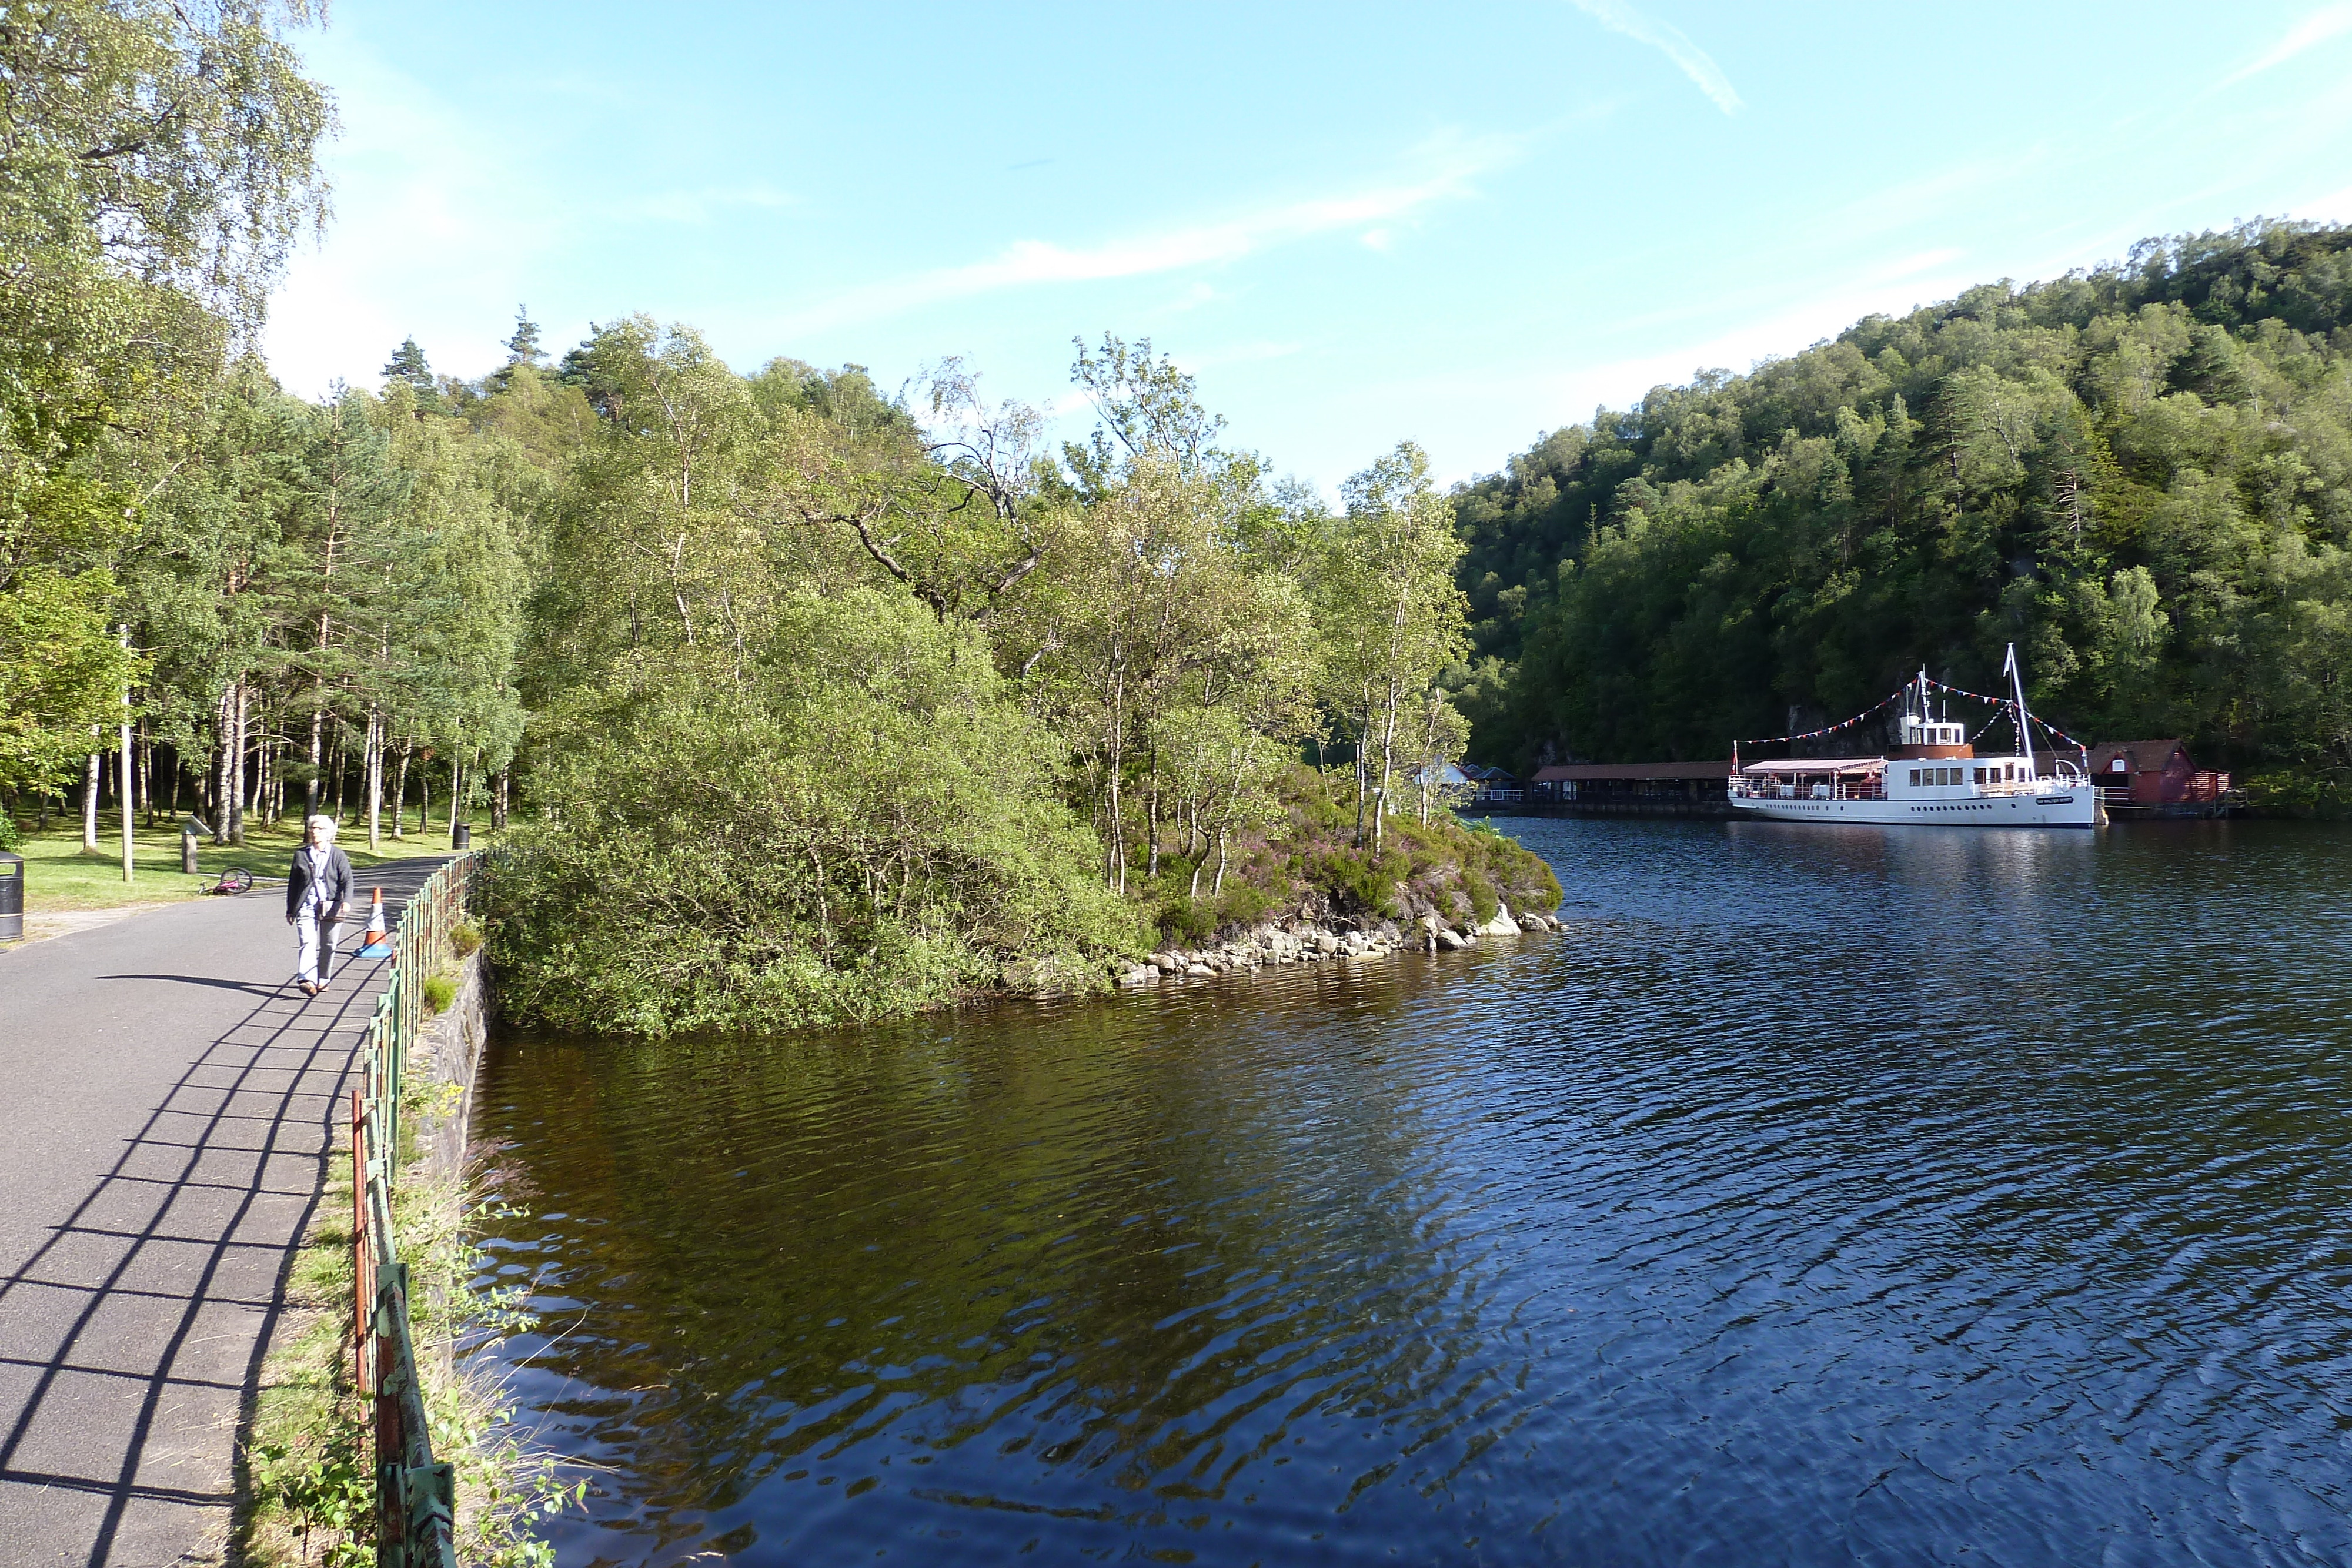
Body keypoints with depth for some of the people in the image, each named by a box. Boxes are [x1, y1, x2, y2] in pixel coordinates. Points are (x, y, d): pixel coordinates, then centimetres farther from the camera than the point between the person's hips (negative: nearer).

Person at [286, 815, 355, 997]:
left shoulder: (338, 855, 4)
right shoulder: (301, 854, 10)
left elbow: (347, 880, -3)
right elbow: (293, 883, 15)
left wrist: (346, 901, -21)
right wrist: (290, 910, 15)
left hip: (330, 905, 0)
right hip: (306, 905, 0)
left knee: (328, 946, 7)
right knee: (308, 942, -15)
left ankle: (323, 980, 22)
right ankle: (306, 980, -28)